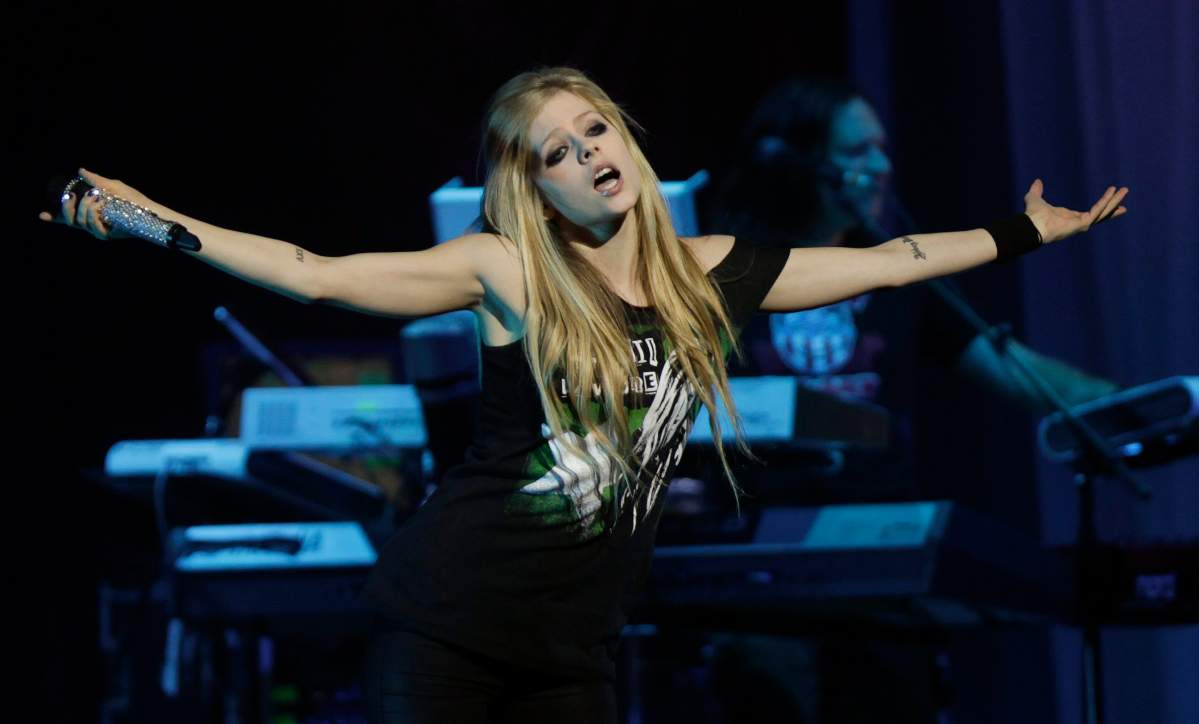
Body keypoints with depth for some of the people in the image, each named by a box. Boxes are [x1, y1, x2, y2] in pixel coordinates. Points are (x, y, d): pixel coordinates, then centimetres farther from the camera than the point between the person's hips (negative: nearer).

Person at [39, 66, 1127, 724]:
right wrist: (148, 222, -15)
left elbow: (883, 265, 15)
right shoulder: (506, 273, -4)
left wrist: (1024, 233, 17)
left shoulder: (709, 276, 7)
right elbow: (315, 275, -9)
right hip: (446, 622, -3)